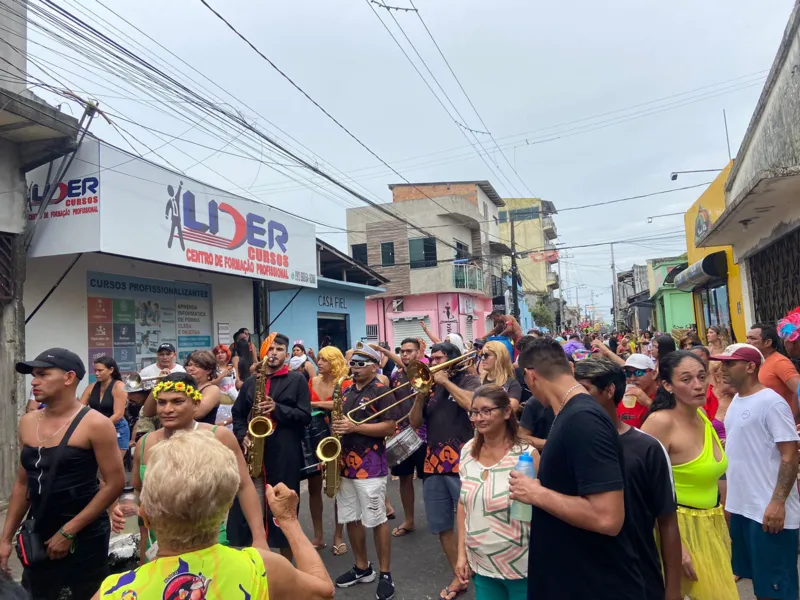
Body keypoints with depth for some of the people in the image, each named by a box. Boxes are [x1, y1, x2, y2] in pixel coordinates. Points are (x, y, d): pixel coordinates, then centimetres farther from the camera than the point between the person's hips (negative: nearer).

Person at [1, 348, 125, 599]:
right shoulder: (27, 423, 3)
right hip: (38, 536, 5)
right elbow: (22, 483, 12)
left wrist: (68, 531, -14)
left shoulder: (94, 424, -15)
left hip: (85, 536, -5)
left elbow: (115, 483, -15)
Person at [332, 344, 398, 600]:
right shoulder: (347, 392, 14)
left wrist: (355, 427, -20)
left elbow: (390, 427, -15)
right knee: (351, 519, 13)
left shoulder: (381, 391, -8)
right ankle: (362, 567, 29)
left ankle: (385, 574, 13)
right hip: (345, 462, 7)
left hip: (370, 465, -7)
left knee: (376, 521, 0)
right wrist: (337, 426, 2)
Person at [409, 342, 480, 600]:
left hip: (462, 464, -6)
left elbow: (471, 404, -22)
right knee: (442, 527, 13)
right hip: (433, 465, 6)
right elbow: (415, 423, 8)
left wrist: (445, 381, -12)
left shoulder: (469, 380, 0)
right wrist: (421, 395, -7)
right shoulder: (430, 386, 14)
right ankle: (458, 578, 29)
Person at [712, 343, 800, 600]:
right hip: (741, 505, 8)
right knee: (756, 577, 20)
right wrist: (729, 496, 16)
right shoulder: (737, 400, 9)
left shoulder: (771, 402, -15)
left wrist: (778, 502, -22)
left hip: (768, 509, -8)